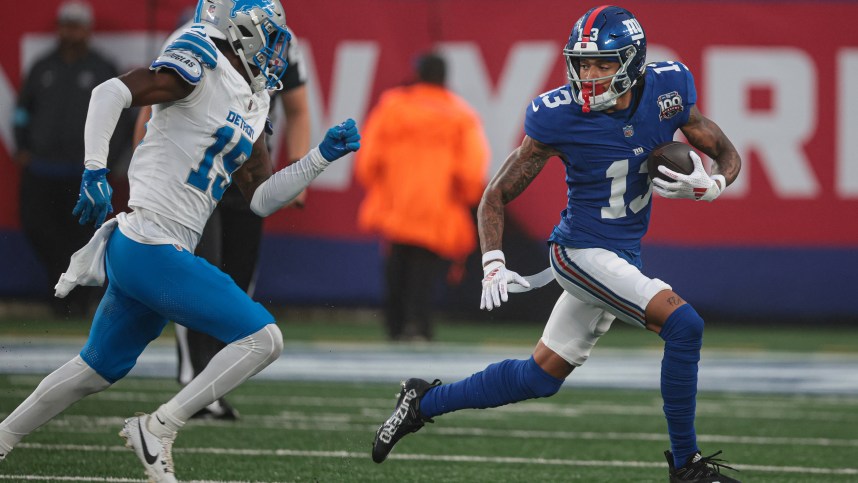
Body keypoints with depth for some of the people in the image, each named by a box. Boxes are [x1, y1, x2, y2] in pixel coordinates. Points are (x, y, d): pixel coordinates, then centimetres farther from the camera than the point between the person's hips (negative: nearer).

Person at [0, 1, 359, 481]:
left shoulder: (251, 108, 17)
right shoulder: (200, 68, -10)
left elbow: (263, 198, 20)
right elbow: (112, 93, -19)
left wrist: (323, 156, 15)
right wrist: (95, 172, -25)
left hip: (137, 250, 10)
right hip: (154, 249, -10)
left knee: (98, 369, 21)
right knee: (263, 339, -9)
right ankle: (157, 429, -6)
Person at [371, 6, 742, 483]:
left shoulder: (667, 92, -7)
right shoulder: (559, 117, -18)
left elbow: (728, 154, 4)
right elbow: (497, 196, -9)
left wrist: (711, 185, -19)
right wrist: (493, 265, -21)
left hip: (622, 256, 6)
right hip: (580, 250, -6)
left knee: (540, 377, 14)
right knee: (683, 325, -22)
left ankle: (424, 402, 32)